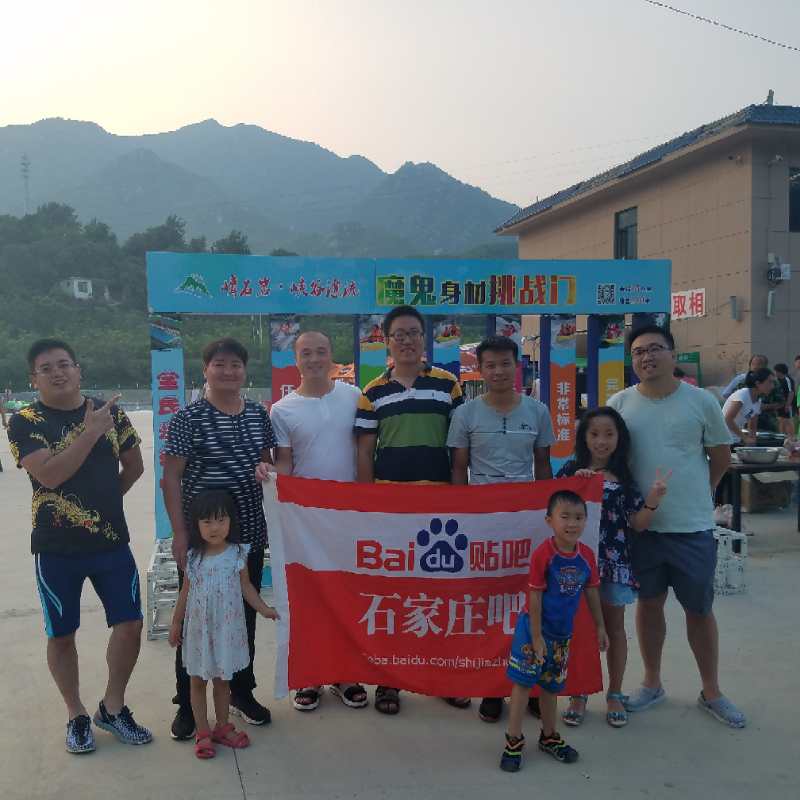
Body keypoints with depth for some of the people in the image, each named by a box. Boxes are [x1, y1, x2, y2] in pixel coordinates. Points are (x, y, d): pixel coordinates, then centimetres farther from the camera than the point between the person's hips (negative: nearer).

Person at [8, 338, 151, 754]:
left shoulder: (110, 411, 1)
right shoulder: (25, 422, -8)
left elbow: (134, 465, 13)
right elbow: (49, 475, -23)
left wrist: (106, 497, 7)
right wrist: (91, 431, -22)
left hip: (112, 542, 3)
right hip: (57, 549, -2)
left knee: (130, 625, 5)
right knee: (62, 634, 10)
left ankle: (112, 707, 27)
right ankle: (76, 715, 31)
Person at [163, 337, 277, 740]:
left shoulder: (259, 414, 5)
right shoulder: (188, 417, -9)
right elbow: (171, 478, -9)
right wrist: (179, 533, -13)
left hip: (249, 534, 5)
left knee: (245, 614, 16)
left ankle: (241, 691, 34)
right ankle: (187, 703, 22)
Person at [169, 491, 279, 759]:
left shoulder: (238, 553, -8)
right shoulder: (193, 557, -6)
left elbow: (245, 586, 1)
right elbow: (186, 591, 4)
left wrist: (263, 608, -9)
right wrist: (176, 622, 9)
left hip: (227, 628, 0)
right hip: (198, 628, 1)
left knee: (223, 679, 13)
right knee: (197, 680, 9)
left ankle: (222, 727, 29)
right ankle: (203, 733, 22)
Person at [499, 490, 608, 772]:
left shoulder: (586, 555, -6)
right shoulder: (543, 554, -21)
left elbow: (591, 591, 7)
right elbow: (535, 597, -18)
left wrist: (600, 626, 14)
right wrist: (536, 637, -16)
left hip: (562, 632, 5)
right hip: (534, 628, -5)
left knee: (551, 685, 20)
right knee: (523, 682, 1)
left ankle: (549, 737, 36)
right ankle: (514, 741, 14)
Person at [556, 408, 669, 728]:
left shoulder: (625, 478, 2)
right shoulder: (571, 471, -1)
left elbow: (638, 524, 0)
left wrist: (653, 498, -15)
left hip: (614, 562, 1)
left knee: (614, 627, 13)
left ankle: (615, 695, 28)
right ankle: (578, 694, 25)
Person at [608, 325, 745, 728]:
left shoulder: (701, 401, -5)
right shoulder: (620, 403, -2)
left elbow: (721, 458, 6)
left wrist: (695, 494, 11)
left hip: (693, 526, -1)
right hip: (641, 524, 1)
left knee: (700, 609, 11)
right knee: (649, 603, 15)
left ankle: (711, 692, 30)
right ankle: (652, 683, 33)